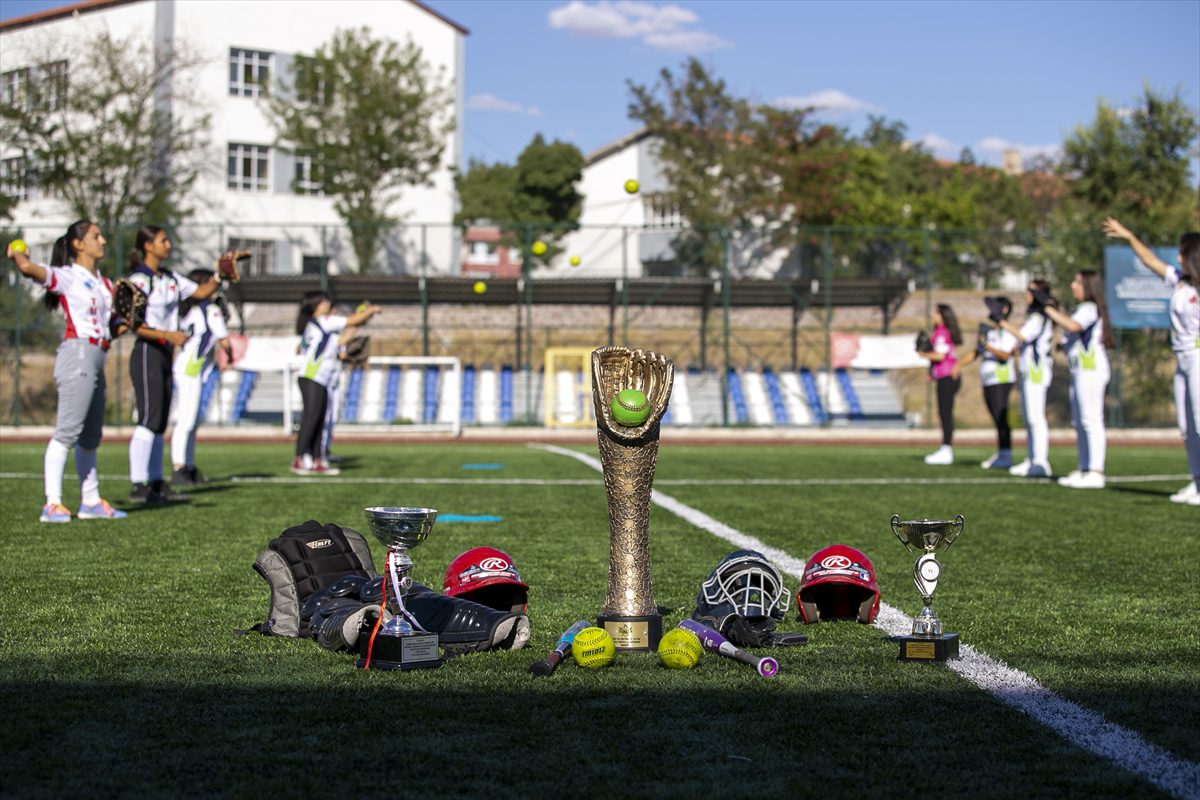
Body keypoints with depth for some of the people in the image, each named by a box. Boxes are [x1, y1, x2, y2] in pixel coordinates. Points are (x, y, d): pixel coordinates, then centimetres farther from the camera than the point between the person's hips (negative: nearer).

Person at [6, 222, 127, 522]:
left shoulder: (105, 284, 21)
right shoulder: (66, 276, -3)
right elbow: (28, 268, -20)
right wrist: (15, 254, 0)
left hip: (97, 360, 8)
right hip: (78, 353, -8)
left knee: (91, 437, 14)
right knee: (67, 431, -14)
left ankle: (91, 501, 21)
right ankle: (52, 503, -16)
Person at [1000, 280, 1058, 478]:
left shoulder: (1039, 317, -12)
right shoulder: (1036, 316, 19)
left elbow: (1023, 336, -24)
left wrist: (1003, 323, -21)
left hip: (1036, 372, -11)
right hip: (1030, 372, 11)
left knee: (1036, 417, -12)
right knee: (1030, 417, 13)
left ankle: (1041, 462, -14)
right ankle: (1032, 460, 17)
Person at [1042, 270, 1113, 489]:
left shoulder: (1090, 308, -10)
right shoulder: (1081, 309, 23)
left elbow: (1073, 325, -27)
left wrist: (1050, 310, -22)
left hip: (1091, 370, -11)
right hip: (1080, 371, 11)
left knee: (1091, 420, -13)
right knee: (1079, 422, 13)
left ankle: (1096, 473, -15)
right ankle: (1084, 470, 17)